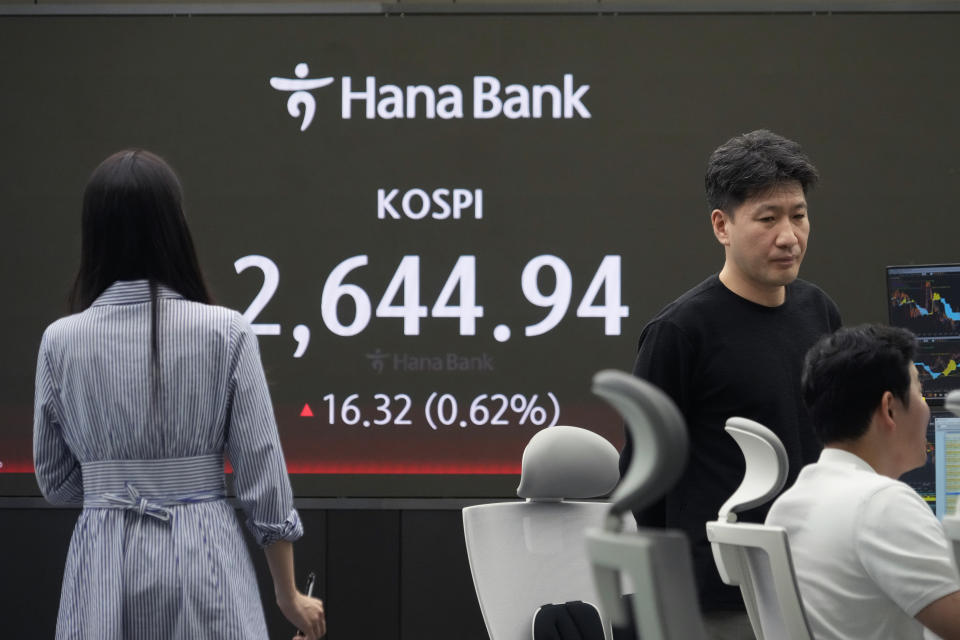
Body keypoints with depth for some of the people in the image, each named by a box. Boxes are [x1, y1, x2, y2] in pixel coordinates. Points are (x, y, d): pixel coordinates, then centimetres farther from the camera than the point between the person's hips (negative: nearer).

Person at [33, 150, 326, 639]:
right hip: (201, 559, -1)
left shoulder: (61, 341, -2)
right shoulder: (225, 333, -6)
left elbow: (55, 482, 8)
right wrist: (289, 595, 7)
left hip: (103, 563, 2)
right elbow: (263, 477, -3)